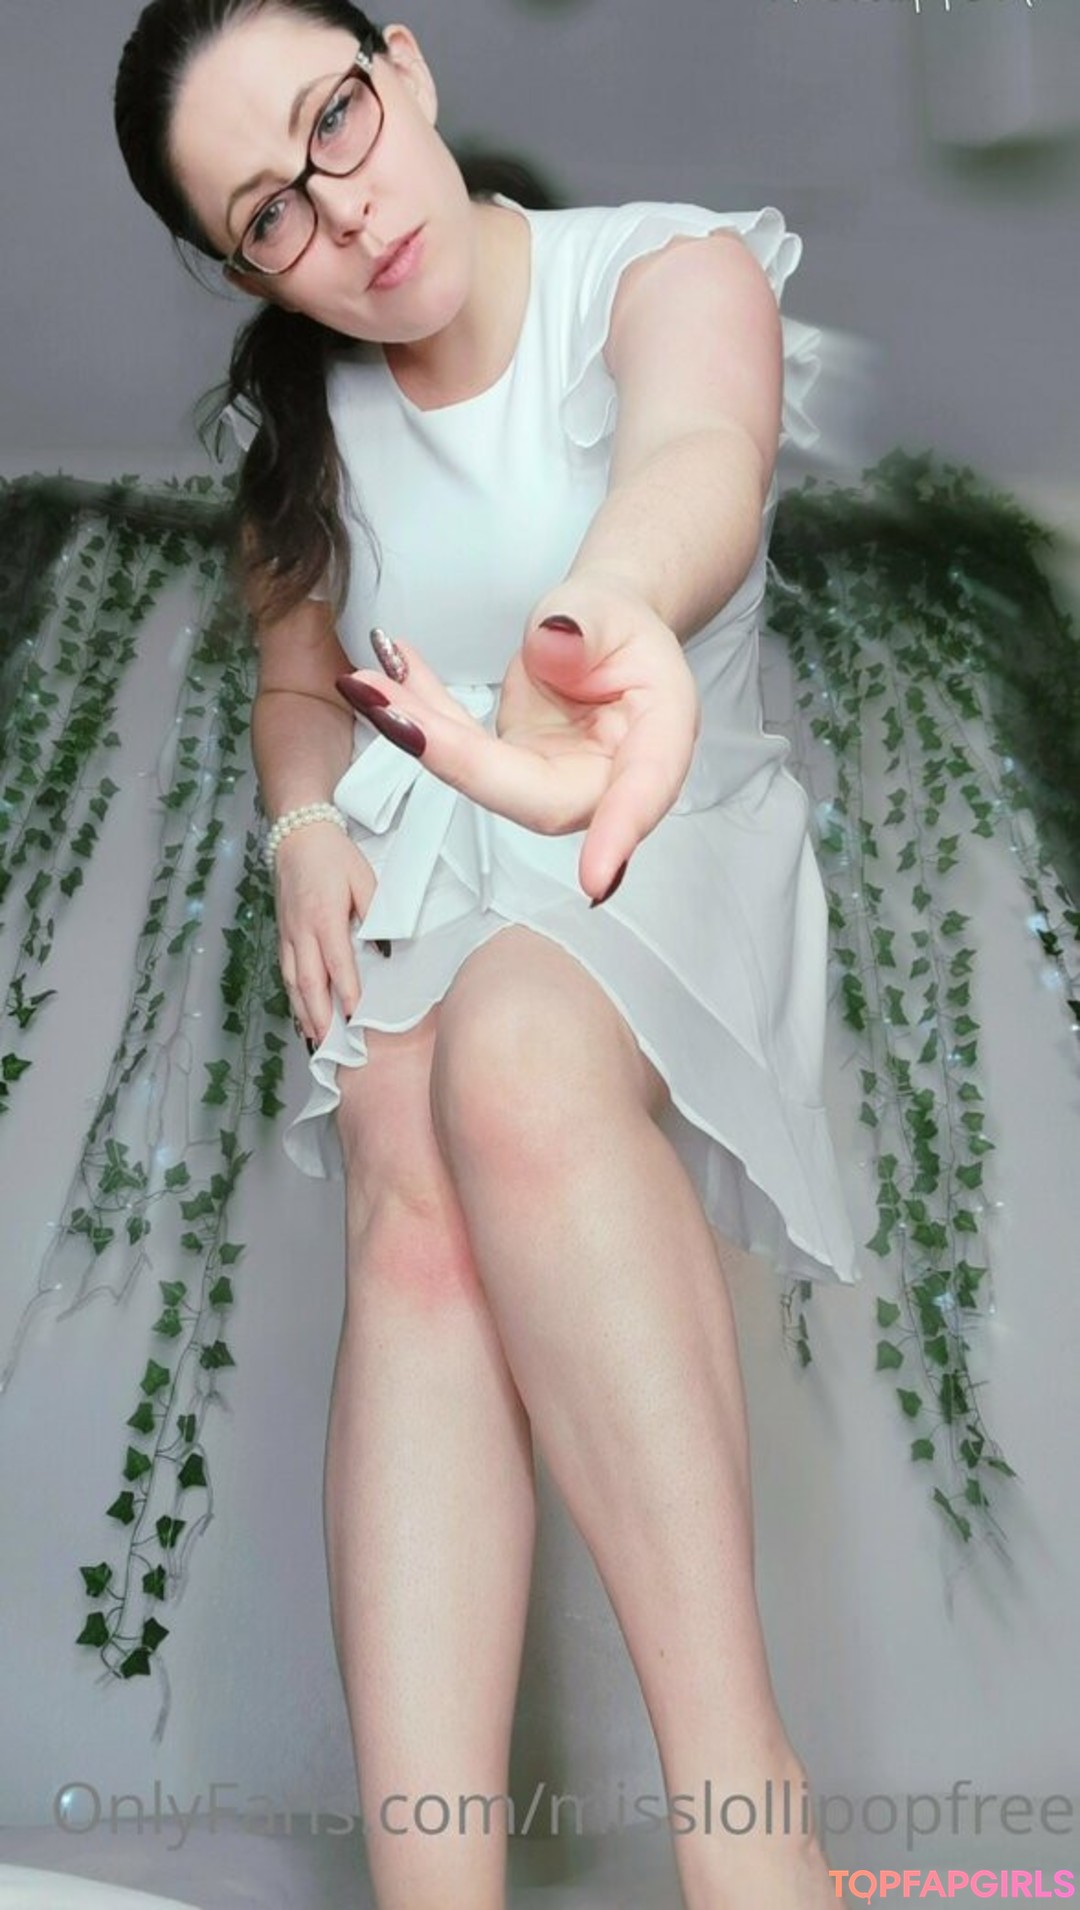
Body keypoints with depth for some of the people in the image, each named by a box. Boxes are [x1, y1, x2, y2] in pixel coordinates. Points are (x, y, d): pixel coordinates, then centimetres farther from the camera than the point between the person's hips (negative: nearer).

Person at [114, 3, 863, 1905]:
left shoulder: (668, 267, -9)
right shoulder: (306, 420, 7)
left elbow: (701, 454, -34)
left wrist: (607, 618, -59)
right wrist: (309, 827, -4)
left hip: (669, 844, -4)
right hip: (414, 870, 4)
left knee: (517, 1058, -38)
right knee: (414, 1203, -28)